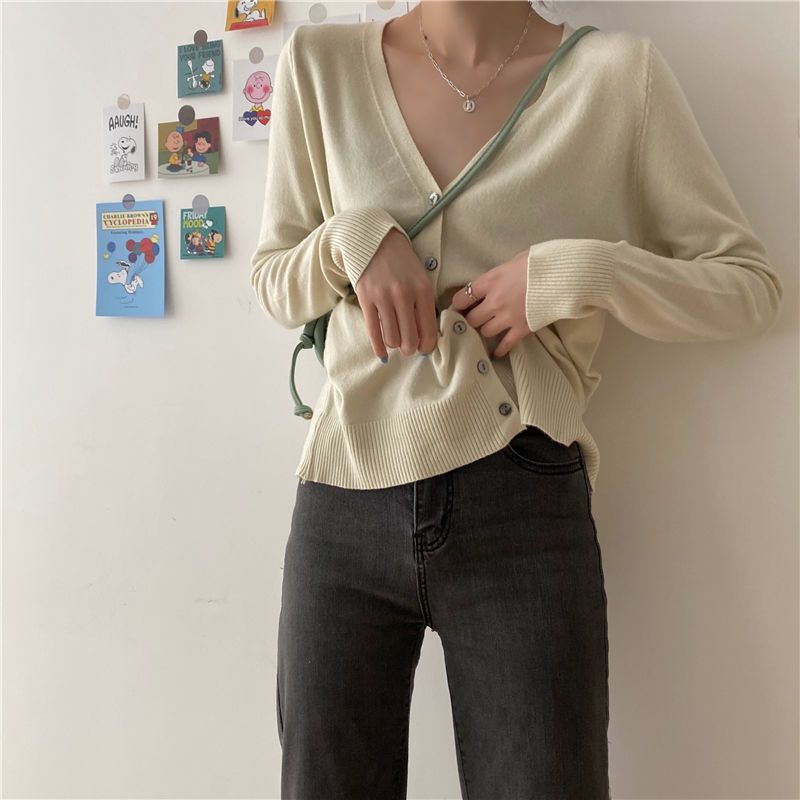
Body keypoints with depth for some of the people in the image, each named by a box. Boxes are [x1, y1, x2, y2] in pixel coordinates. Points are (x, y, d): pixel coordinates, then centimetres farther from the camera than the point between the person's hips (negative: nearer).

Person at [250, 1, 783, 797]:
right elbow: (272, 280, 11)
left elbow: (751, 285, 2)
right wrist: (355, 235, -10)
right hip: (345, 501, 2)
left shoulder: (621, 73, 0)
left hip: (522, 513, -1)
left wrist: (574, 273, -14)